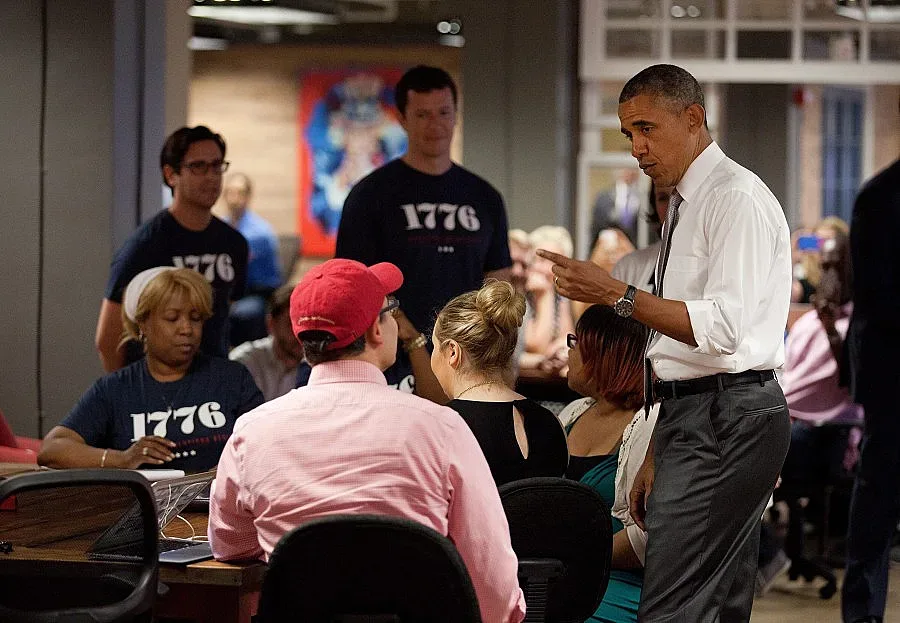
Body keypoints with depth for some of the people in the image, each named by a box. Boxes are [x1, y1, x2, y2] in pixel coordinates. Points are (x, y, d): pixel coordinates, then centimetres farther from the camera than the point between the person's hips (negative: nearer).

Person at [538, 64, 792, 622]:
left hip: (727, 420, -10)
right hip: (693, 414, 10)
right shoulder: (684, 204, 20)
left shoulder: (738, 199, -10)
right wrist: (656, 457, 22)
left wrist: (617, 295, -21)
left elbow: (724, 328, -21)